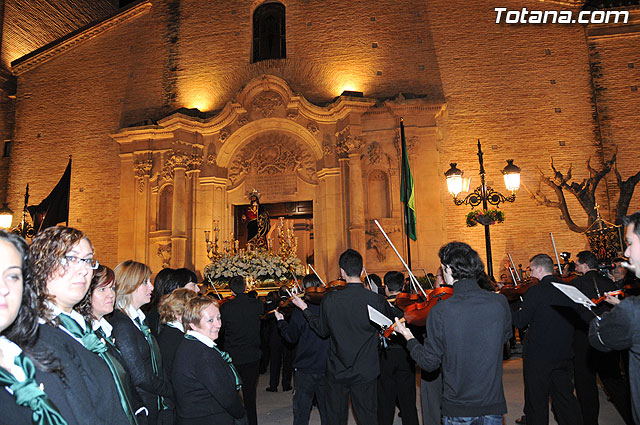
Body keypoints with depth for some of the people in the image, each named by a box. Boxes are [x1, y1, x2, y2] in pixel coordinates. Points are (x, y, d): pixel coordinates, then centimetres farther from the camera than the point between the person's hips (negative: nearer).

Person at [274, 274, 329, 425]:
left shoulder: (300, 311, -15)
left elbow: (291, 337, -6)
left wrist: (281, 321, 9)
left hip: (305, 369, -2)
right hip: (327, 367, 2)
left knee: (301, 411, 12)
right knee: (327, 410, 17)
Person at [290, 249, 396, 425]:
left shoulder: (329, 300, -15)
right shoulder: (377, 300, -16)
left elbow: (322, 330, 0)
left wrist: (305, 309, 11)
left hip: (336, 372, 1)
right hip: (365, 373, 0)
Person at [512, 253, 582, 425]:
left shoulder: (534, 291, -18)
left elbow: (520, 321, -15)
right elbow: (575, 318, 13)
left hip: (538, 355, -6)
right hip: (564, 354, 6)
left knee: (537, 400, 7)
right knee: (564, 395, 19)